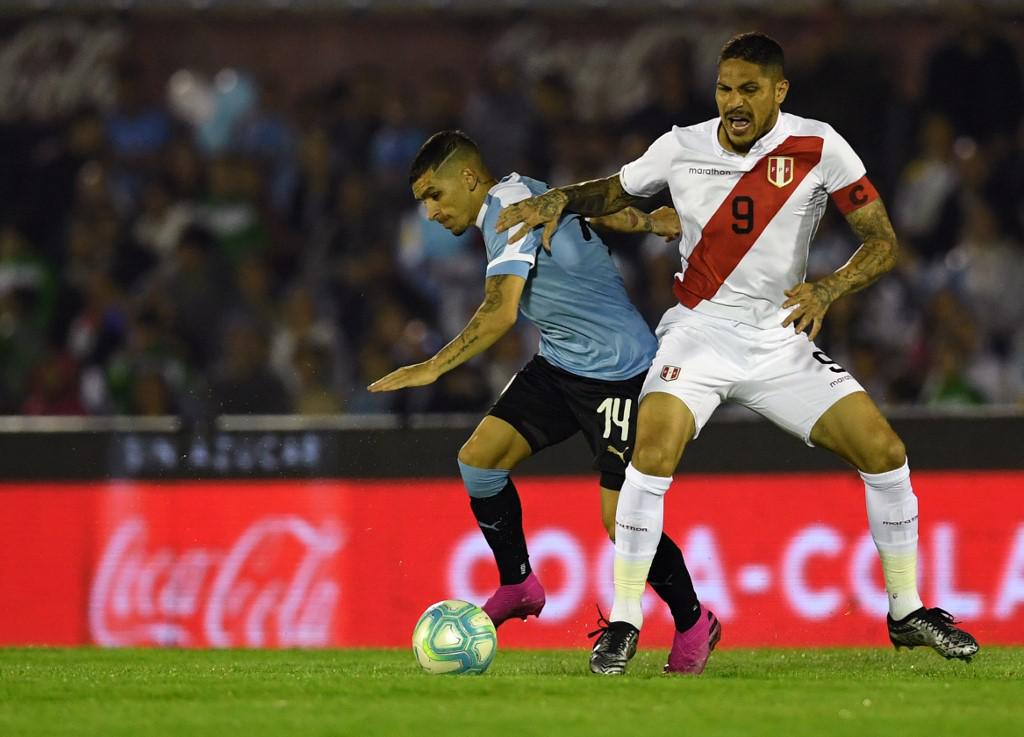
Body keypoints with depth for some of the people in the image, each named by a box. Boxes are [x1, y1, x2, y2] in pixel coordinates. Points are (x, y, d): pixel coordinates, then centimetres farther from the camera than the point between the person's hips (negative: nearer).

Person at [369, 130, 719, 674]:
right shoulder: (519, 197, 10)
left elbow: (501, 313, -26)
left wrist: (433, 368, -27)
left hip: (617, 369, -10)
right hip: (560, 363, 10)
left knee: (621, 521, -10)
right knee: (479, 456, -3)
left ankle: (693, 624, 10)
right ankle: (517, 585, 11)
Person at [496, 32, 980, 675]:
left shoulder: (818, 148, -7)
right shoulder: (681, 149, -4)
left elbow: (883, 242, -6)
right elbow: (613, 193, 15)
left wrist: (826, 290, -24)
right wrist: (559, 200, -6)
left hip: (782, 336, 1)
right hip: (699, 329, -1)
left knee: (883, 450, -9)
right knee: (655, 449, -27)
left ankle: (907, 611, 10)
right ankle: (622, 626, -18)